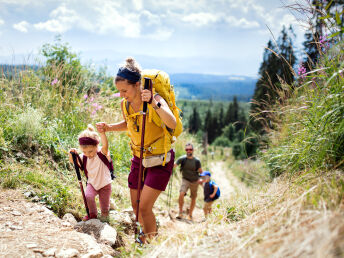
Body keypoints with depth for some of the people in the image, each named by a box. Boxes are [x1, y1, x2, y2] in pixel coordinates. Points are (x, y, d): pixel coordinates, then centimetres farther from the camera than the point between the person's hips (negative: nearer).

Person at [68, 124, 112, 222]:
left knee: (104, 205, 7)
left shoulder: (102, 153, -24)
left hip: (105, 184, -3)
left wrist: (102, 132, -62)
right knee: (88, 196, -22)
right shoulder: (84, 157, -10)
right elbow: (73, 161, -3)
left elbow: (105, 145, -44)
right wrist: (72, 154, -26)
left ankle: (104, 213, 43)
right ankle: (92, 214, 6)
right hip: (92, 183, 3)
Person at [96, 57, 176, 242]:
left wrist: (155, 104, -56)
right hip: (139, 158, 6)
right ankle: (148, 237, 37)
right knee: (136, 207, 12)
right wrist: (108, 128, 0)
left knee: (144, 207, -11)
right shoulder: (125, 104, -5)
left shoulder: (156, 100, -24)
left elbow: (172, 124, -42)